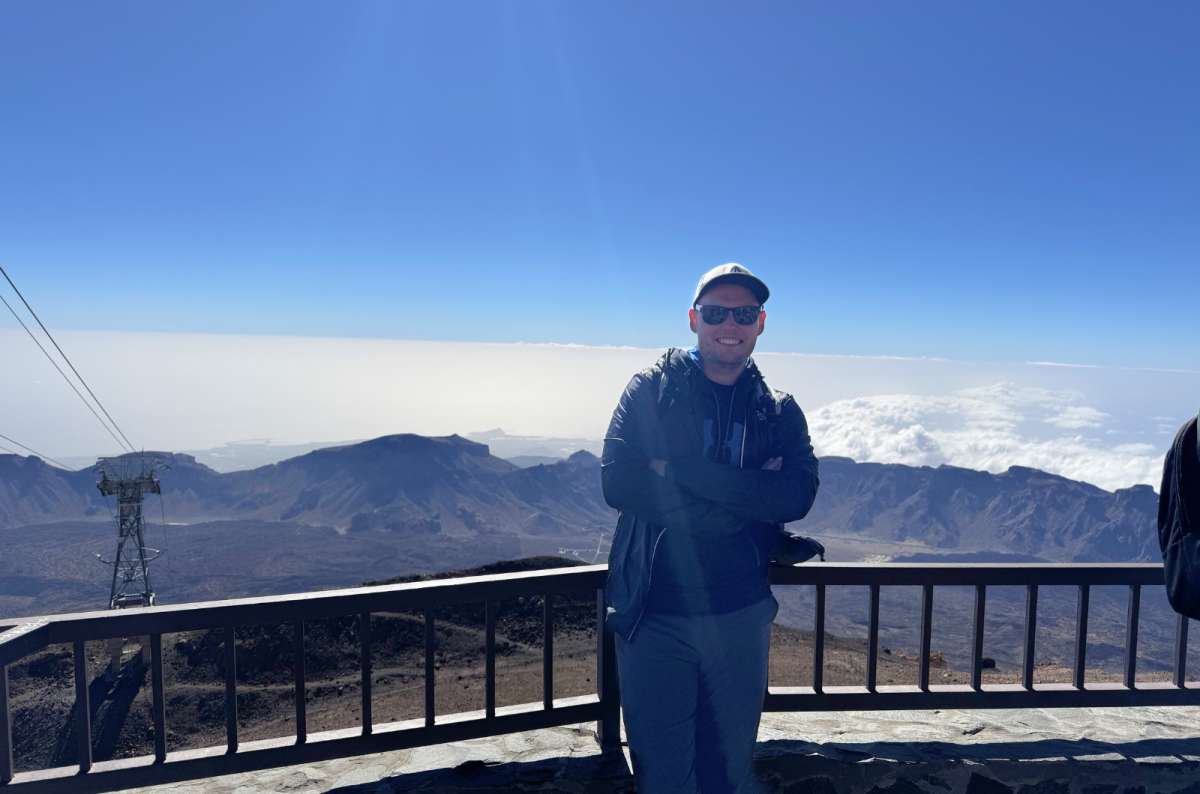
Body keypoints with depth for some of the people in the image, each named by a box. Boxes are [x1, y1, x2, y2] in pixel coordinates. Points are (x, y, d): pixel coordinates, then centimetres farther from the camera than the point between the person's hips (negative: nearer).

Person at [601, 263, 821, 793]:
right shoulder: (650, 390, -2)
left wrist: (680, 469, -20)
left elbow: (798, 495, -13)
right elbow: (617, 482, -16)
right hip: (654, 615, -2)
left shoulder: (779, 412, 5)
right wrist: (745, 495, -16)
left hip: (741, 615, 3)